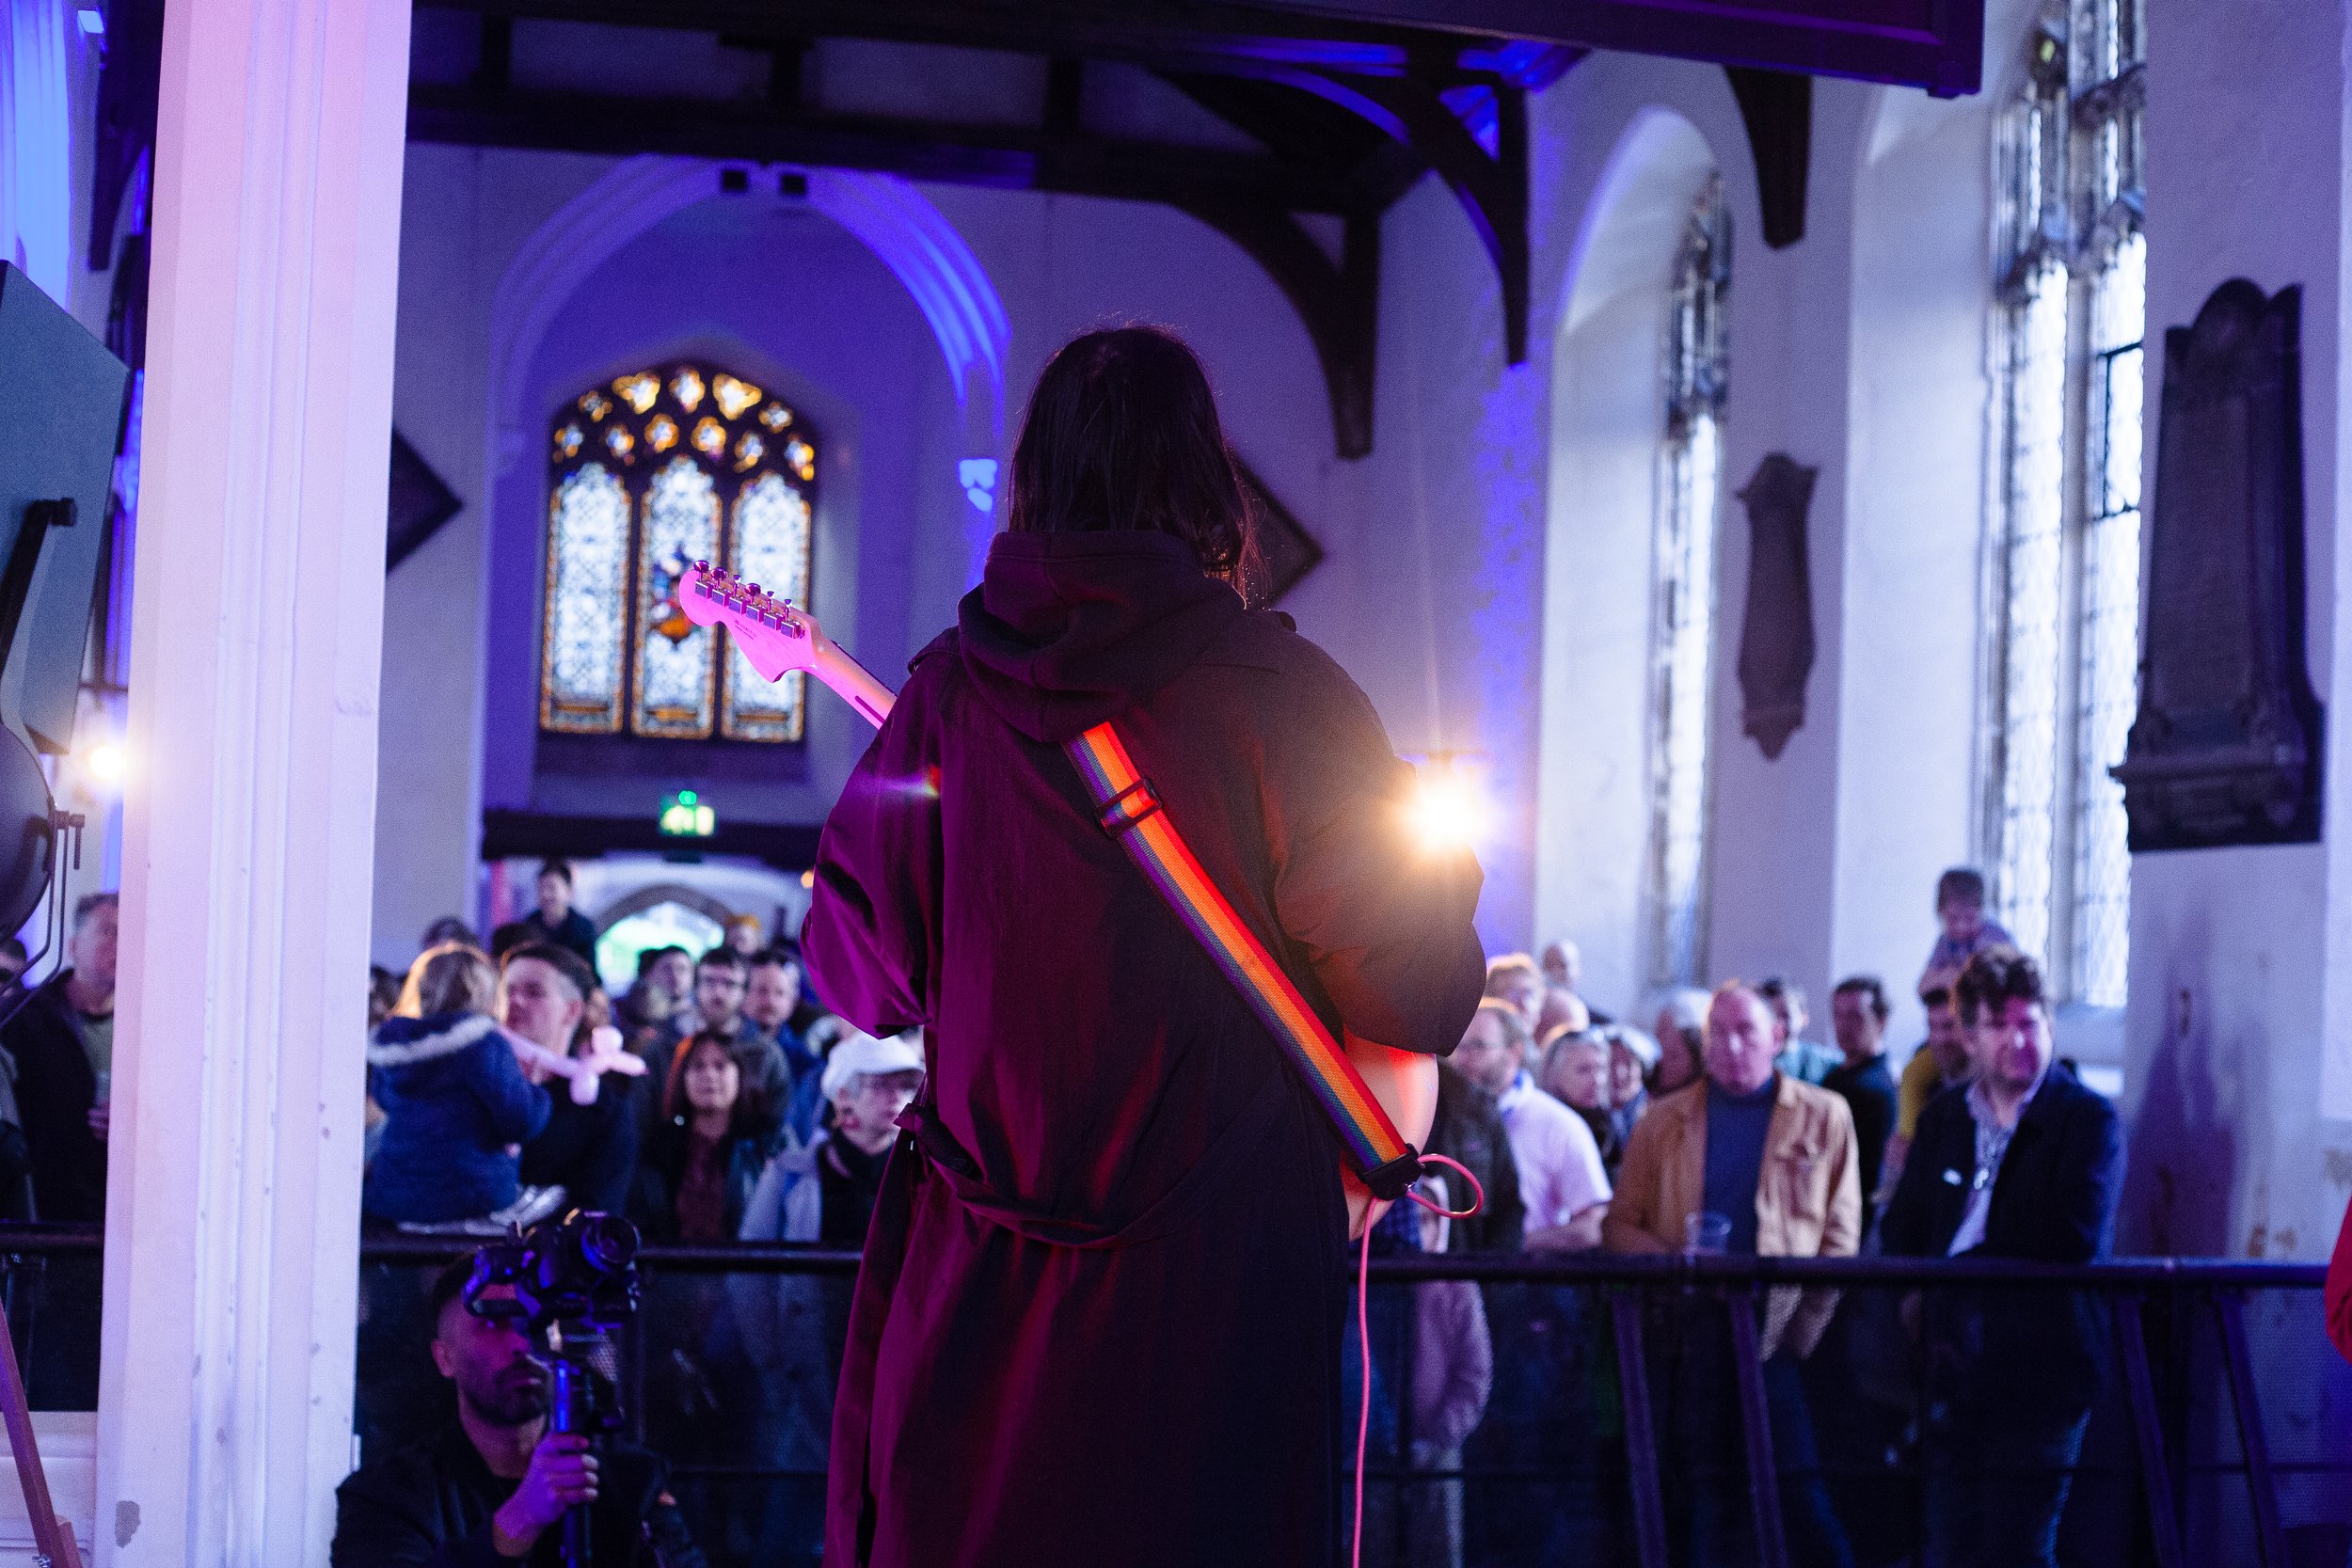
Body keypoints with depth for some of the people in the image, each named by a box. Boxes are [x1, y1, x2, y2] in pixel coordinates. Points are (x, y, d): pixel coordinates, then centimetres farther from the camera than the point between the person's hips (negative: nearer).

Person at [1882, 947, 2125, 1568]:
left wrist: (1959, 1266, -10)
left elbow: (2074, 1240, -15)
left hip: (2039, 1372, -5)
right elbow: (1901, 1229, 15)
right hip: (1954, 1371, 5)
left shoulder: (2089, 1120, -4)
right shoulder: (1943, 1117, 14)